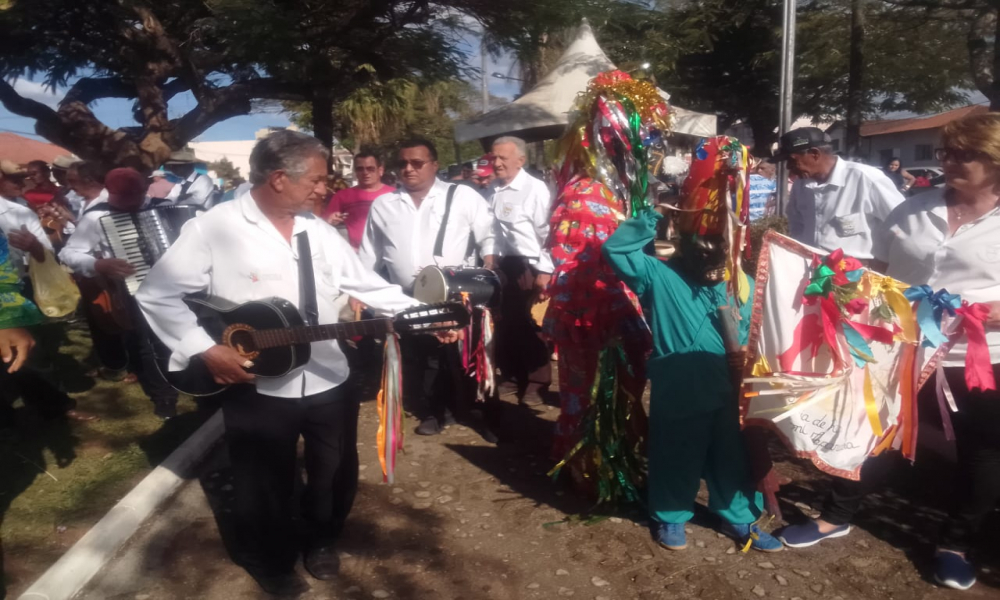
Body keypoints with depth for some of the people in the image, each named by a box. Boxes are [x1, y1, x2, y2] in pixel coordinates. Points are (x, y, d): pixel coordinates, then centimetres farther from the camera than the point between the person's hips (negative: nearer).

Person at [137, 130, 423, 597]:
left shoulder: (319, 231, 4)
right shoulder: (213, 228, -12)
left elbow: (368, 286, 7)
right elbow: (156, 295, -11)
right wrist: (204, 349, -19)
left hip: (330, 381, 5)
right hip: (258, 389, -4)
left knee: (337, 474, 19)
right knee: (266, 485, 15)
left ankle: (322, 541, 47)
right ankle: (270, 560, 42)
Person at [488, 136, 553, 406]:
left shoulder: (535, 189, -12)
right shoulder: (492, 190, 8)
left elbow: (547, 233, -14)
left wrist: (544, 272, -16)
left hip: (526, 267, -6)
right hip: (499, 265, 6)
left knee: (530, 327, 4)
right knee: (505, 324, 17)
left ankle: (536, 384, 18)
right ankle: (511, 374, 35)